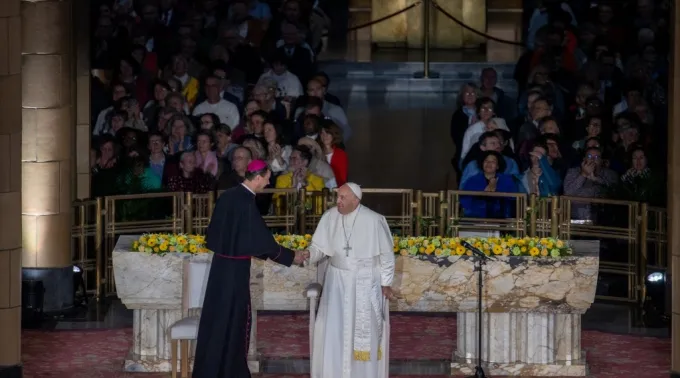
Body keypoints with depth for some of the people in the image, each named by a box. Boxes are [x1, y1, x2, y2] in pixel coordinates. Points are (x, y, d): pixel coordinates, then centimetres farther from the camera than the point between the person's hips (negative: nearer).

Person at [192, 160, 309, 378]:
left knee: (218, 317, 14)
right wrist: (291, 257, -5)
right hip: (236, 268, -8)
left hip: (222, 263, 8)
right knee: (234, 319, 3)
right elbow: (263, 240, -16)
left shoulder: (228, 196, 5)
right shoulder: (246, 203, -20)